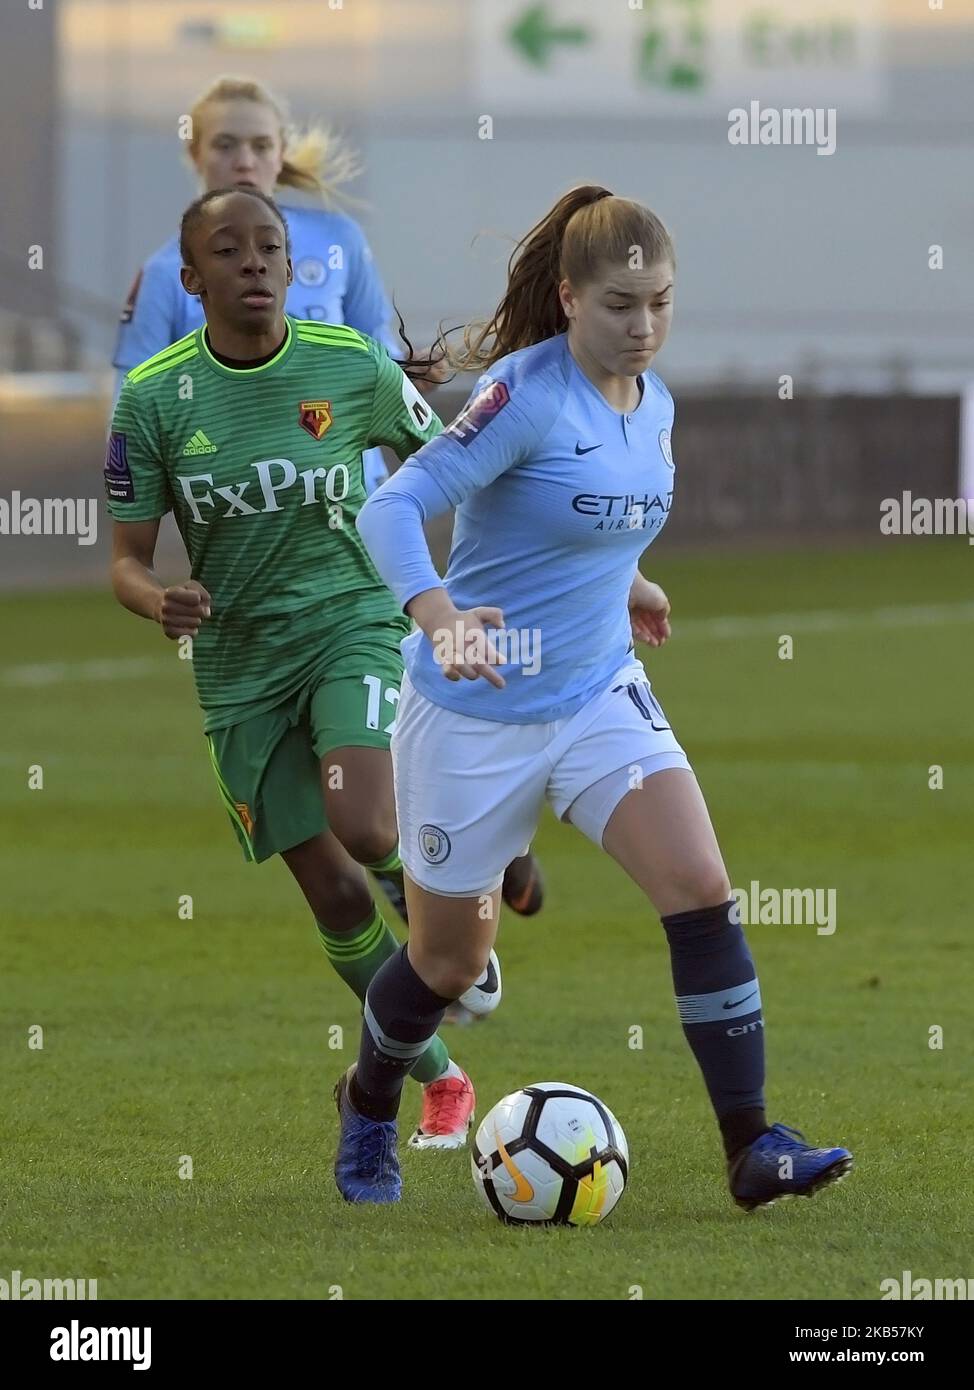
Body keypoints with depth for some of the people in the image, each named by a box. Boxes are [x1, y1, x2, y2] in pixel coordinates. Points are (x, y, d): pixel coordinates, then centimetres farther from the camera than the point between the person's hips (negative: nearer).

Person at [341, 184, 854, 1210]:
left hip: (600, 696, 6)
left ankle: (753, 1151, -11)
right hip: (476, 713, -5)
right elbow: (391, 506, -28)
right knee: (451, 955, 9)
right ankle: (368, 1108, 40)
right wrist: (437, 613, -43)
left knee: (701, 892, -14)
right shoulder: (525, 395, -20)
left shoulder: (652, 403, 3)